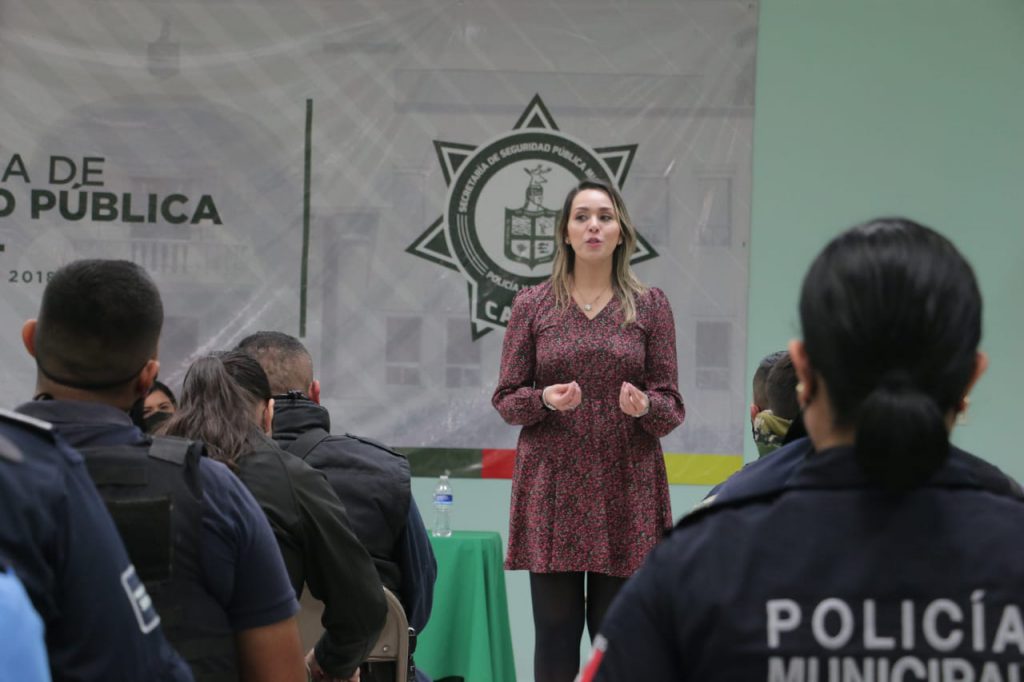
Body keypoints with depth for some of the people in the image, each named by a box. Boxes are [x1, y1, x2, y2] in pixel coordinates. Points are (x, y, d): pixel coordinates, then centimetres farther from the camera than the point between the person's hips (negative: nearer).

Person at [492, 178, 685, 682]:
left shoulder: (650, 306, 6)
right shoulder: (531, 305, 6)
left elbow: (671, 407, 5)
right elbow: (505, 398, 6)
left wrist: (645, 406, -18)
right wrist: (545, 399, -14)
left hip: (626, 492, 0)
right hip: (551, 489, 0)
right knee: (556, 632, 1)